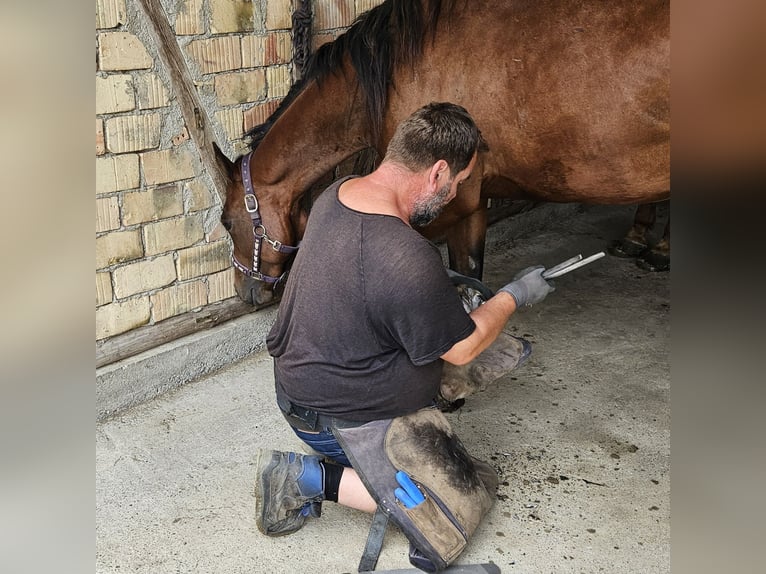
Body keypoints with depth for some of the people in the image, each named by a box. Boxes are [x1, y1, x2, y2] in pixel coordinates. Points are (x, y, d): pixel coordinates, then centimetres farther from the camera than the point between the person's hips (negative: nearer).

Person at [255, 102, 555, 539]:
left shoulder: (336, 194, -6)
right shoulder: (411, 261, -34)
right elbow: (462, 349, -16)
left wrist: (443, 290, 14)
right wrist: (513, 297, -1)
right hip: (343, 418, -9)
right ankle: (312, 478, -3)